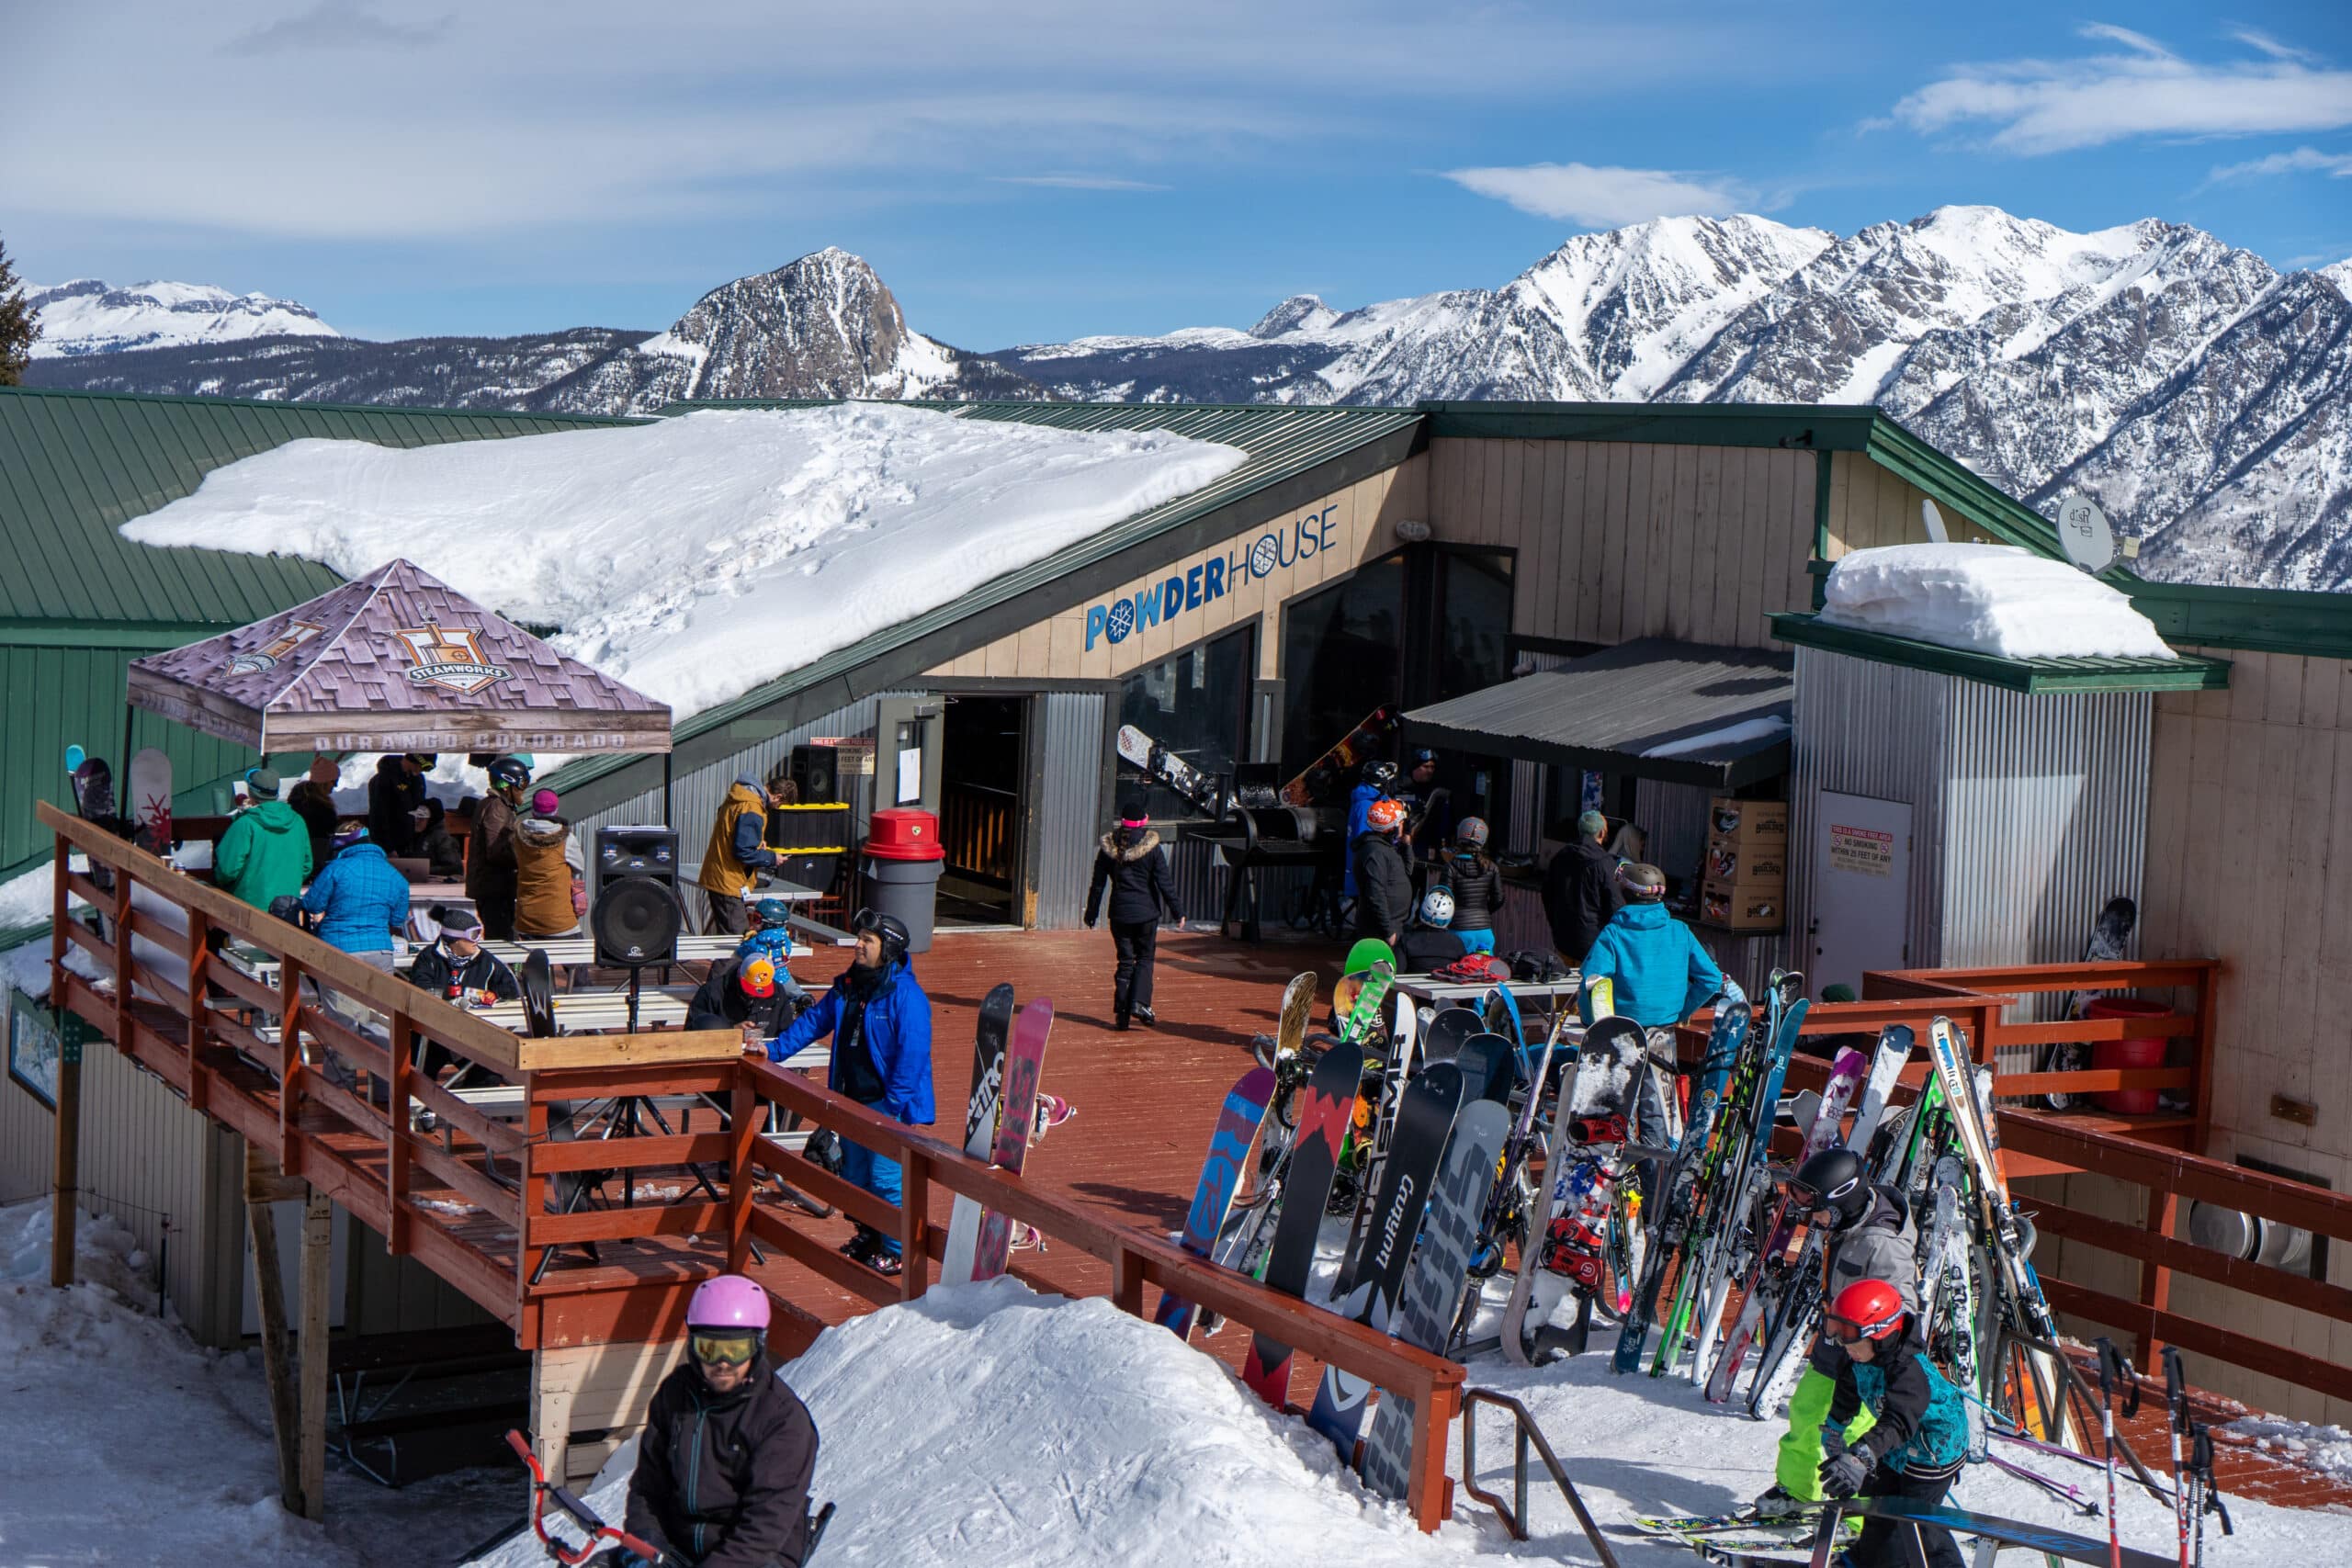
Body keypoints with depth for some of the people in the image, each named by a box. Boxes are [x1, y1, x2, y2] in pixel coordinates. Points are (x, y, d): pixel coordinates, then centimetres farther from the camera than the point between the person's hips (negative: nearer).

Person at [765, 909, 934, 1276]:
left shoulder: (906, 995, -16)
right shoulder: (848, 987, 9)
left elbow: (913, 1055, -19)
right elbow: (813, 1021, 18)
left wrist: (899, 1106, -21)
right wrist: (774, 1048, 9)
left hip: (886, 1104, -8)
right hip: (851, 1100, 8)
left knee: (885, 1178, -7)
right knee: (854, 1175, 16)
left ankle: (896, 1250, 4)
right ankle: (868, 1236, 33)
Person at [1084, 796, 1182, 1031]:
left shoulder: (1108, 846, 0)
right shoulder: (1151, 846, -8)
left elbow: (1098, 883, 4)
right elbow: (1165, 881, -6)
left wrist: (1091, 913, 12)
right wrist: (1176, 911, 1)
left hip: (1119, 912, 2)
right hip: (1146, 912, -2)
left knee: (1125, 960, 8)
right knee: (1144, 958, 10)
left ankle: (1121, 1013, 3)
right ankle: (1139, 1002, -8)